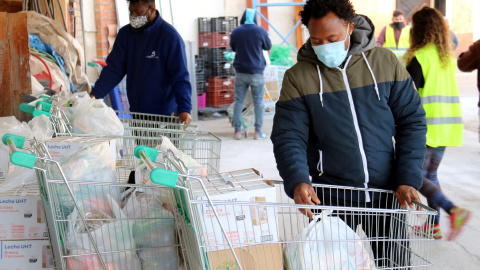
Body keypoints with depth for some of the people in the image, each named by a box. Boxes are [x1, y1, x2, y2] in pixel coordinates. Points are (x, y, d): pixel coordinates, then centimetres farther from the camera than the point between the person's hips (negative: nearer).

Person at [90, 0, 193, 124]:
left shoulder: (169, 36, -9)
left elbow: (180, 77, -13)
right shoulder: (125, 33, 7)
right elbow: (113, 69, 6)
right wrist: (94, 95, -8)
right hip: (136, 113, 5)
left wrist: (184, 109, -26)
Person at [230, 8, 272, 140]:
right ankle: (258, 131, 5)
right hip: (256, 72, -1)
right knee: (258, 101, 5)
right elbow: (268, 46, 9)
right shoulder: (260, 30, -6)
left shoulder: (236, 31, -1)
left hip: (240, 72, 1)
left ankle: (237, 131, 6)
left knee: (238, 101, 8)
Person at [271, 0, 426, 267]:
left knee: (395, 263, 11)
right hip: (331, 198, -1)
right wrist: (297, 181, -26)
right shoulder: (298, 77, -3)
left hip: (386, 193, 1)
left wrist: (409, 179, -8)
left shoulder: (386, 62, -1)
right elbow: (288, 137, -8)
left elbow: (412, 121, 1)